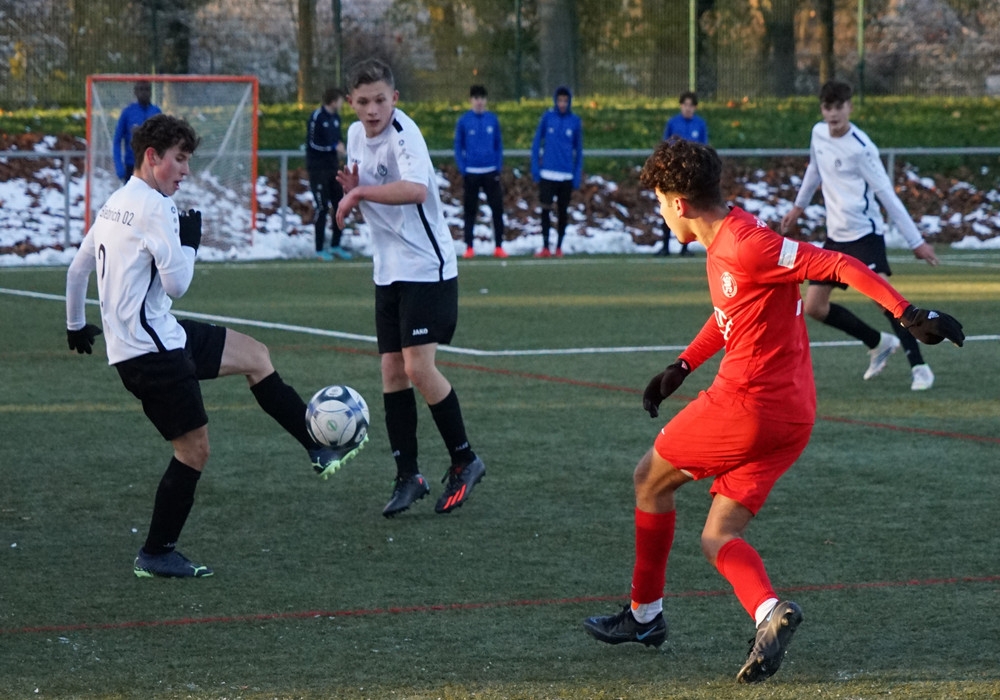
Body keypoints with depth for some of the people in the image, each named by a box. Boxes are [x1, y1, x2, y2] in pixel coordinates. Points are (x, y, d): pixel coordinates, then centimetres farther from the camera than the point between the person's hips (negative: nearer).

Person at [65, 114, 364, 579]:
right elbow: (176, 283, -20)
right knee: (195, 446, -3)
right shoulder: (155, 208, -17)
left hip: (161, 335, 10)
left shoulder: (113, 205, 12)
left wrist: (76, 324, 33)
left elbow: (77, 268, 21)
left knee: (254, 356, 16)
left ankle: (320, 449, 19)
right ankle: (156, 555, 6)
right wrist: (189, 240, -3)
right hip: (151, 349, -10)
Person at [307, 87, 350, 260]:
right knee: (322, 208, -6)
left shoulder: (336, 117, 10)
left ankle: (335, 246, 19)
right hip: (318, 168, -8)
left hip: (333, 168, 8)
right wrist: (335, 146, -18)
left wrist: (340, 144, -3)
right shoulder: (316, 116, -13)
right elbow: (314, 143, -18)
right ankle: (320, 249, 1)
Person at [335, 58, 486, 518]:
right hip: (388, 270, 8)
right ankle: (408, 476, 11)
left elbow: (415, 190, -37)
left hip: (427, 268, -8)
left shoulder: (403, 134, -18)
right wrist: (352, 189, -3)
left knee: (419, 368, -13)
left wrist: (360, 192, -28)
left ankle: (464, 461, 5)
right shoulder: (356, 135, 8)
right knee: (392, 370, 5)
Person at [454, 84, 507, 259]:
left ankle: (499, 246, 5)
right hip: (471, 173, -1)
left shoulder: (493, 120, 4)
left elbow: (499, 145, 9)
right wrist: (462, 170, -6)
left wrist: (499, 167, 0)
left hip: (491, 172, 1)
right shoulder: (463, 121, -1)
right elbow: (458, 146, 2)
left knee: (497, 208, -2)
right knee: (470, 211, 4)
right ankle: (469, 247, 10)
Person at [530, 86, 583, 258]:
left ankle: (559, 247, 15)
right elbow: (537, 143, 5)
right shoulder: (547, 117, 2)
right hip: (547, 173, -1)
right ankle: (545, 247, 0)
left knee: (563, 211, 5)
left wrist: (578, 174, 2)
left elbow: (578, 150, 7)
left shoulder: (575, 121, 3)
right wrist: (535, 167, -2)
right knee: (545, 209, -5)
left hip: (567, 175, 1)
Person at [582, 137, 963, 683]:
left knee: (650, 478, 14)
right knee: (717, 539, 10)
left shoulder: (745, 246, -18)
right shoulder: (723, 243, 13)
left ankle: (644, 614, 23)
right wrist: (682, 366, 30)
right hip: (791, 417, 9)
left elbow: (837, 265, -21)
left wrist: (907, 314, -27)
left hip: (744, 403, -9)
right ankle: (768, 610, -16)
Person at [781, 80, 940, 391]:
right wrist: (799, 206, 34)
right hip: (836, 236, 7)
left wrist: (916, 241, -16)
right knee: (814, 306, 5)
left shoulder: (860, 147, -18)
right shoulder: (818, 133, 3)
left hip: (864, 233, -7)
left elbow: (887, 195, -17)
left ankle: (918, 366, -18)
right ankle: (879, 343, 23)